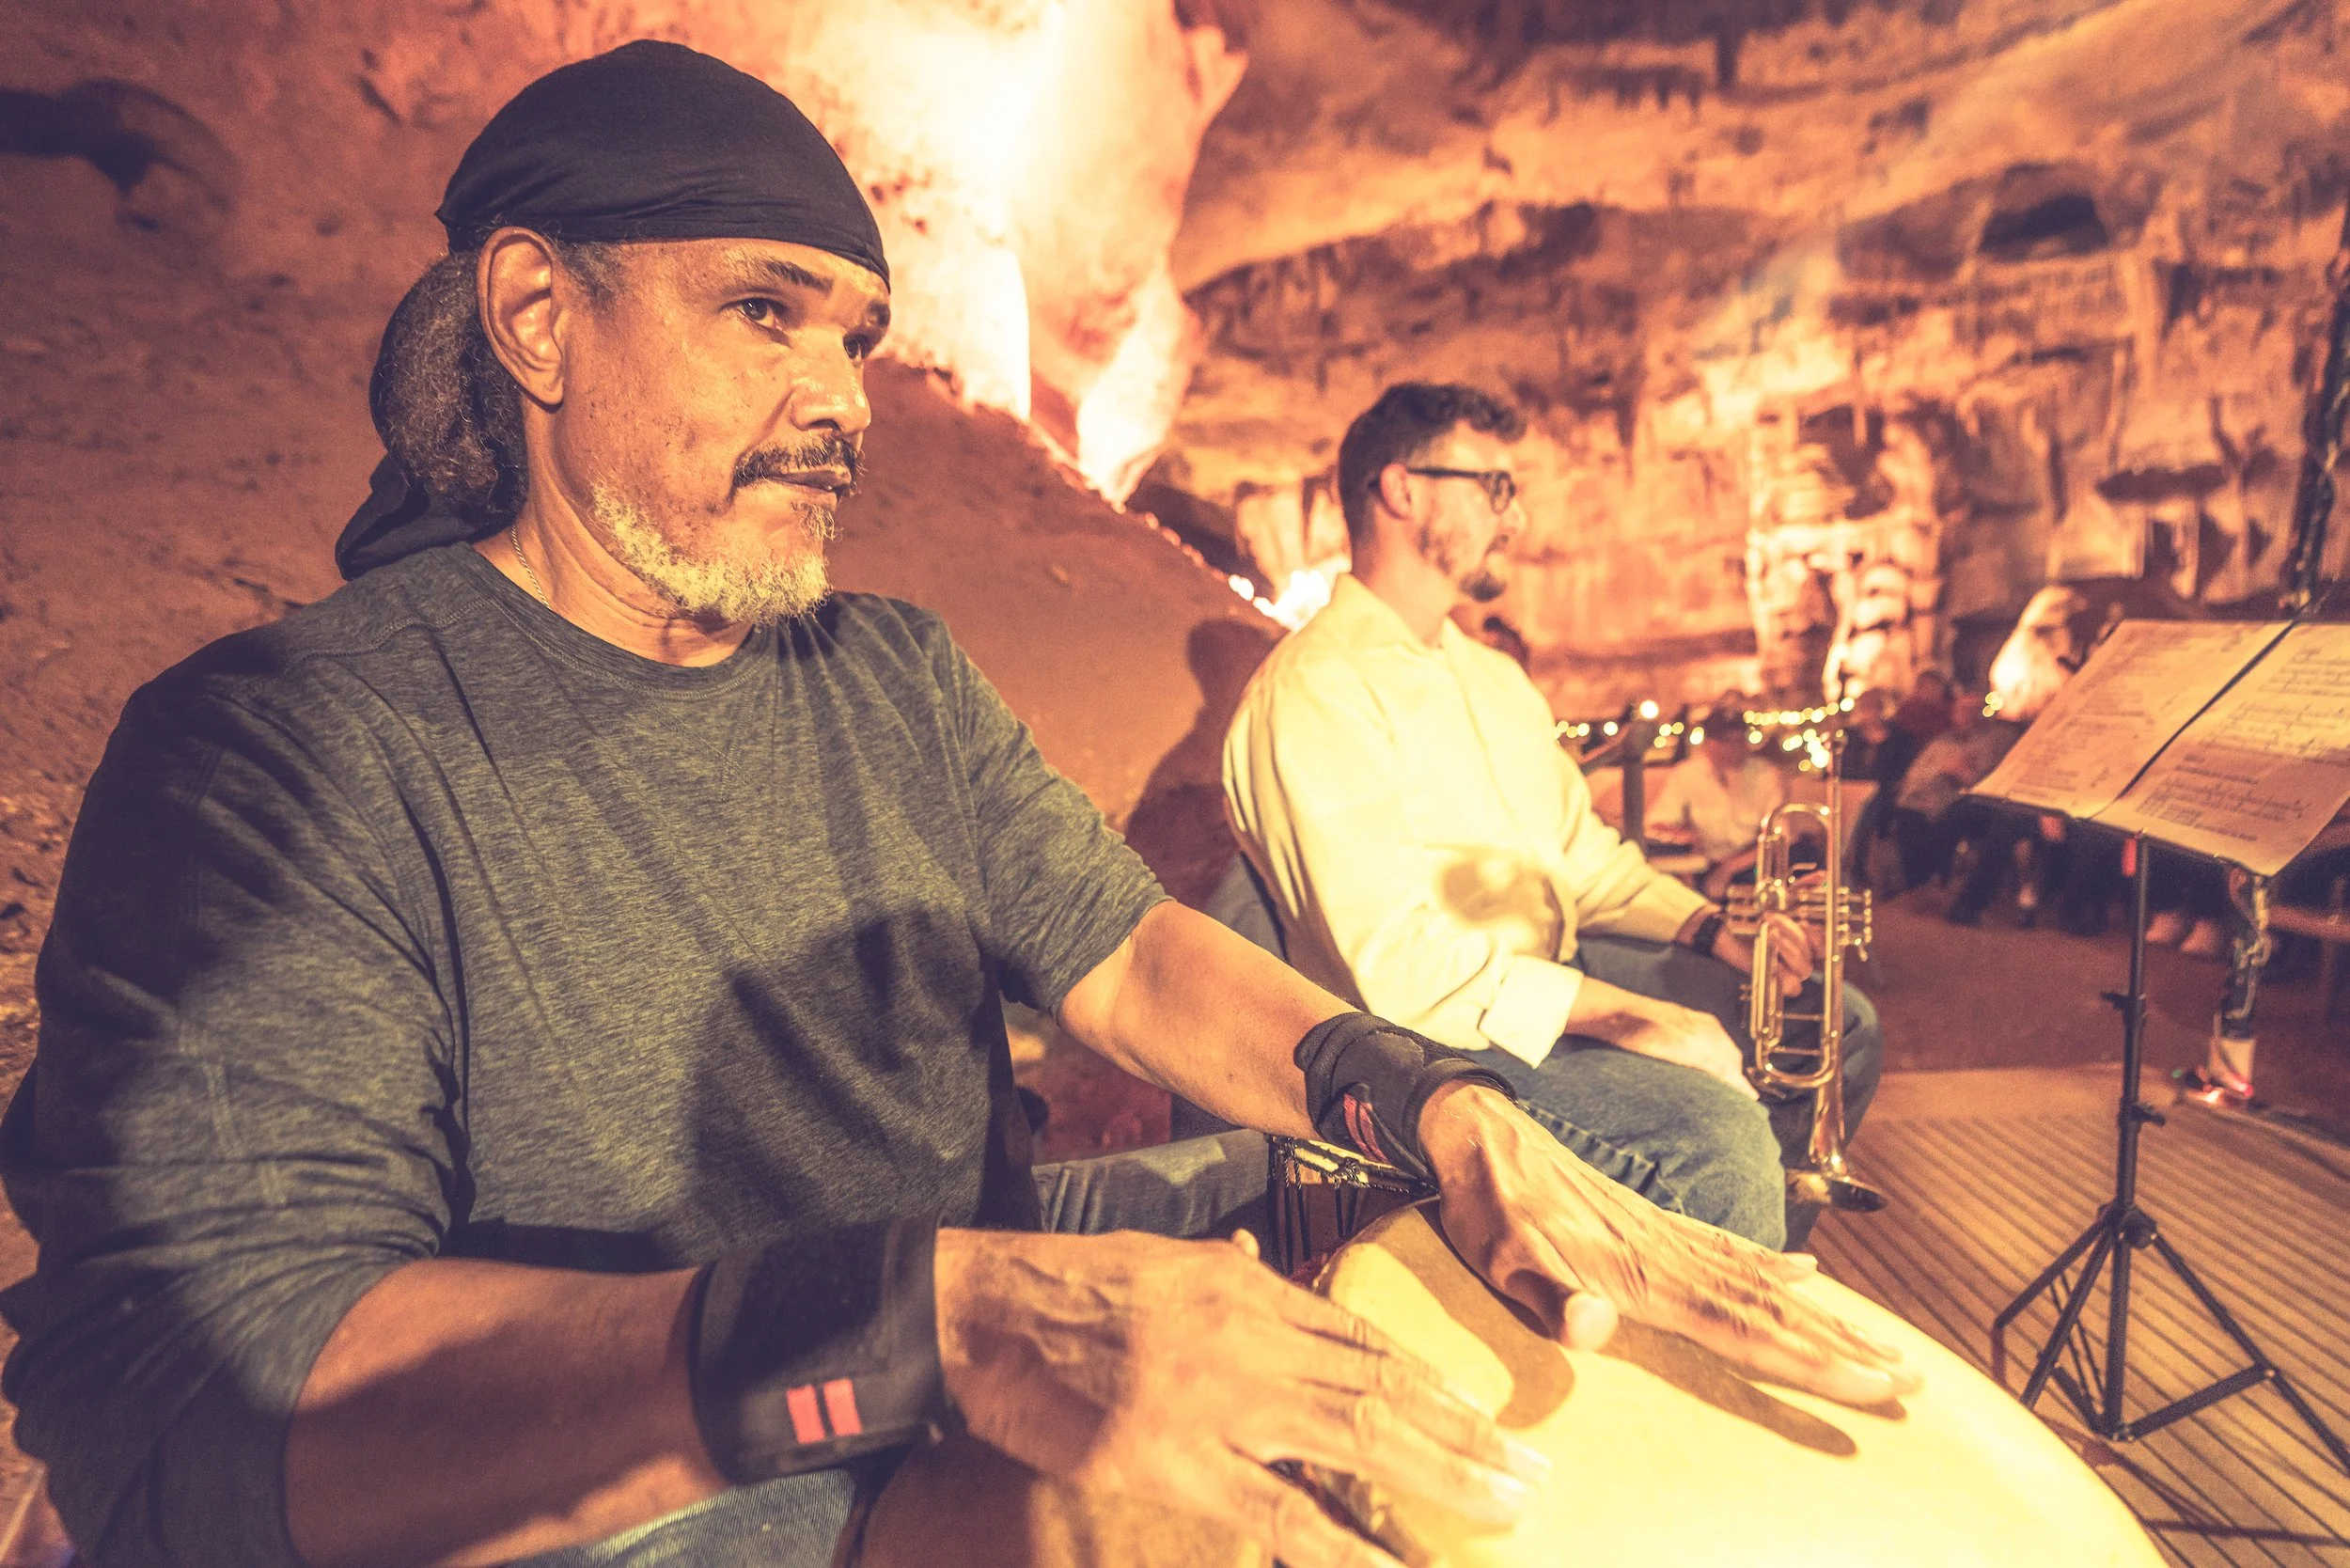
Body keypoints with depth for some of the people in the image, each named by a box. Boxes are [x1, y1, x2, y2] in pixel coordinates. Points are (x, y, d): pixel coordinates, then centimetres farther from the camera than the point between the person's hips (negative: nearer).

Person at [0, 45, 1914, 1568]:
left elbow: (1129, 953, 2)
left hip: (1012, 1270, 6)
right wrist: (913, 1320, -39)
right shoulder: (285, 743, -14)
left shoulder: (894, 671, 7)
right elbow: (177, 1387, -25)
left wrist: (1437, 1103, -17)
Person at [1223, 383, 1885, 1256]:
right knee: (1719, 1133, -27)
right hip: (1434, 1032, -9)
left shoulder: (1489, 675, 17)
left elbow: (1580, 852, 20)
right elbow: (1399, 962, -25)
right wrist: (1625, 1017, -25)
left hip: (1552, 970, 10)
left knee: (1841, 1025, 5)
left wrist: (1710, 928, 2)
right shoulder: (1313, 694, -17)